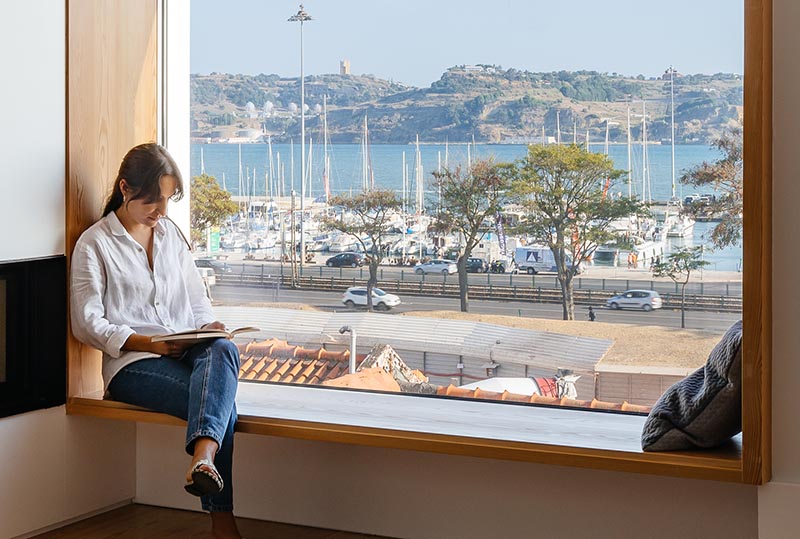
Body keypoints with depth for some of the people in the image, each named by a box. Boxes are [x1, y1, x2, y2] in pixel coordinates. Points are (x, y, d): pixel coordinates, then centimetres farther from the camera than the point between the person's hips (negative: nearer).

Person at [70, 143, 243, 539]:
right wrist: (147, 342, -15)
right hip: (132, 363, -4)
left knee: (222, 350, -36)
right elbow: (87, 324, -2)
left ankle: (203, 458, -61)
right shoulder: (94, 244, 4)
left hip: (188, 352, 4)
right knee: (219, 399, -33)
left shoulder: (170, 233, 21)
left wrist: (210, 326, -2)